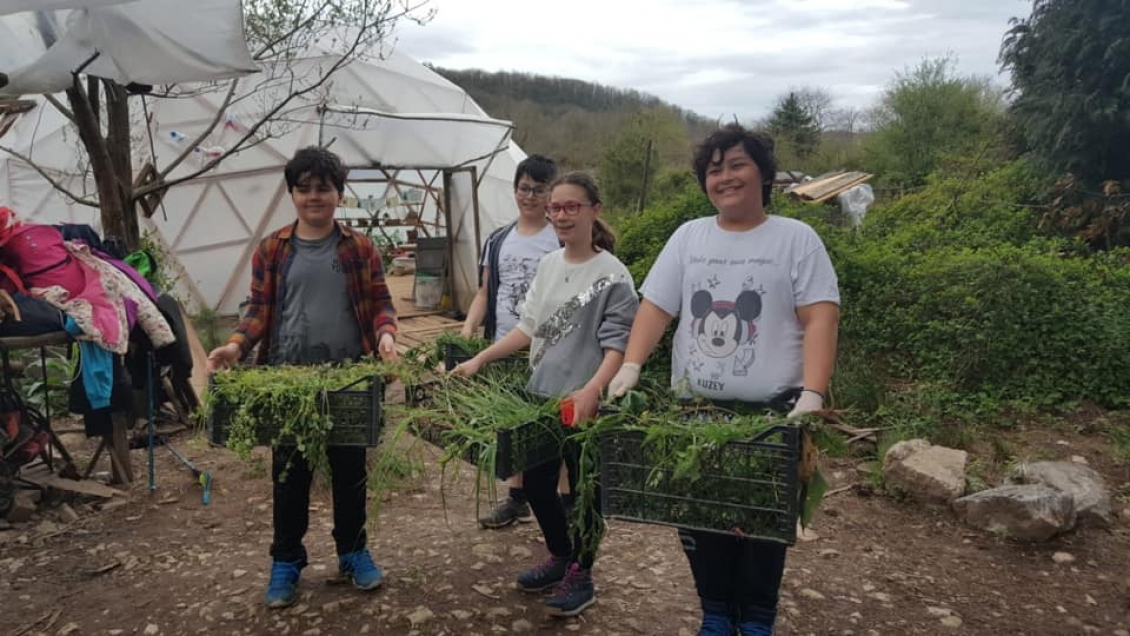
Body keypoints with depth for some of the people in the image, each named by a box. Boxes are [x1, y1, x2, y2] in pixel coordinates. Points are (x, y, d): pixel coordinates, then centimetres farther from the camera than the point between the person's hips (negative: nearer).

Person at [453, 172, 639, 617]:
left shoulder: (612, 275, -12)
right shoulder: (548, 265, 8)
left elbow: (618, 345, -17)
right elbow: (529, 328, 12)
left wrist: (592, 390, -32)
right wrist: (479, 360, 6)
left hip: (585, 406, -7)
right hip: (541, 396, 7)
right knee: (536, 483, 16)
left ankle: (581, 575, 27)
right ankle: (560, 557, 38)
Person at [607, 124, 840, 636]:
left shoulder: (796, 238, -1)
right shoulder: (688, 236, 9)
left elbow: (820, 319, -9)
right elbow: (655, 307, 5)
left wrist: (812, 394, -21)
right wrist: (630, 367, -9)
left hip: (772, 410, -3)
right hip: (695, 407, 3)